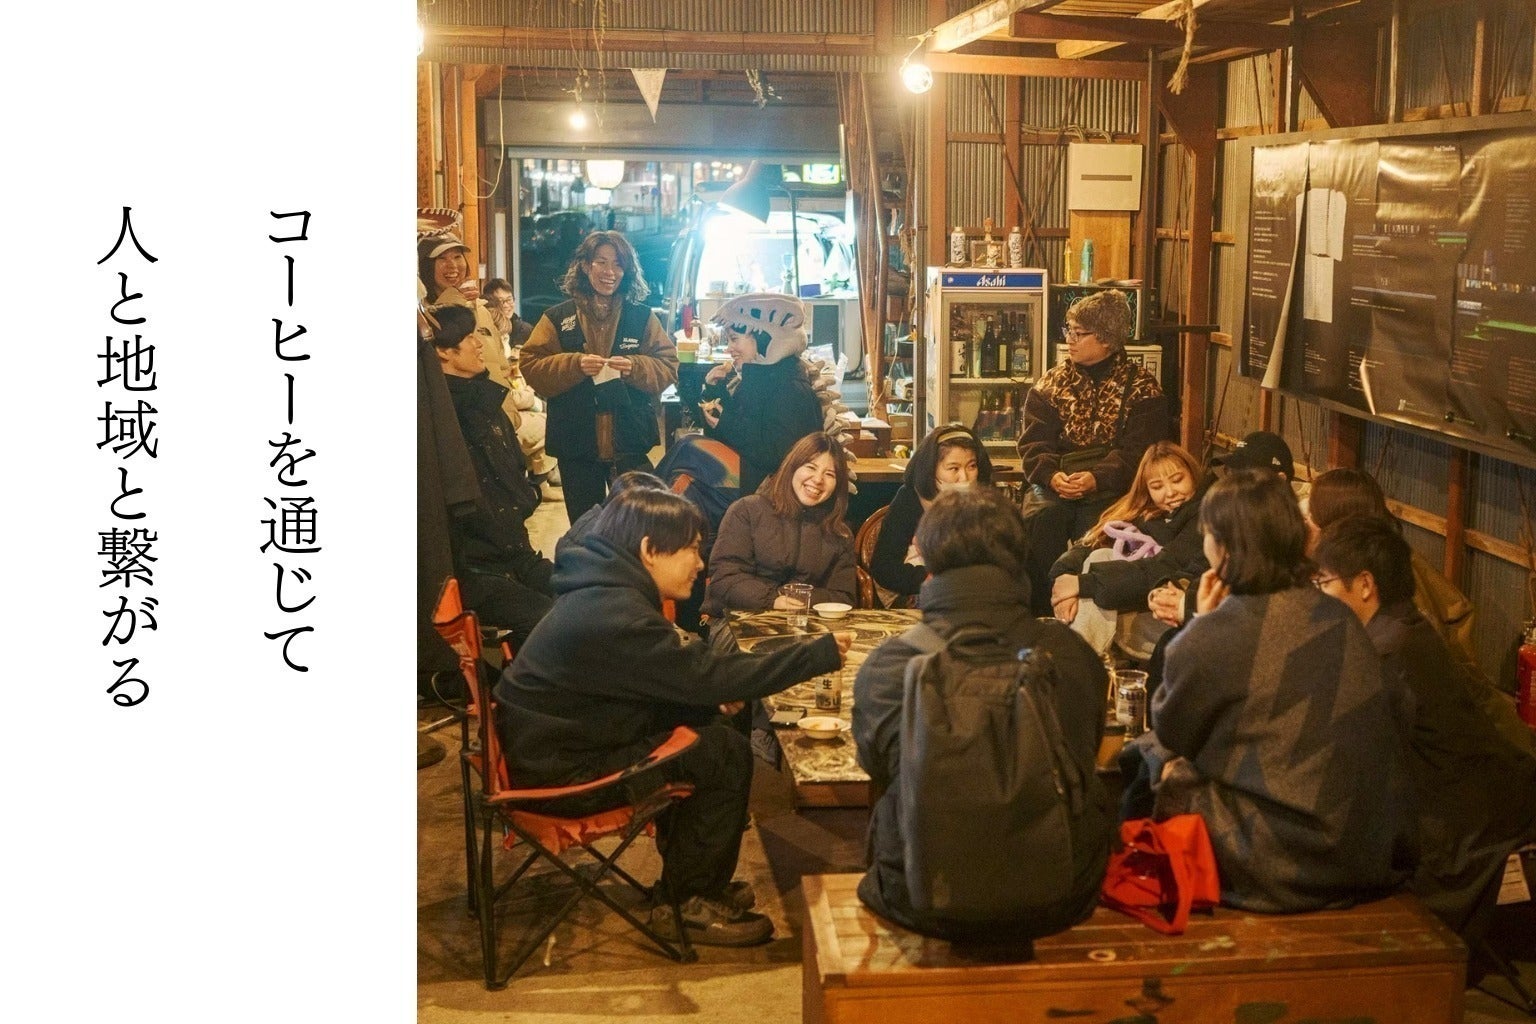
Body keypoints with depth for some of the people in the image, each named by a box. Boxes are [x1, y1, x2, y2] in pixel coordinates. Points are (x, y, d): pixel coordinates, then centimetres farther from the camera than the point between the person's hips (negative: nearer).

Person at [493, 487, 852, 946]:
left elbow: (673, 680, 17)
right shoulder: (614, 615, -25)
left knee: (709, 729, 13)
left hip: (561, 744, 10)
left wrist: (712, 697, -3)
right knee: (726, 754, -11)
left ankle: (695, 877, 22)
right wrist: (820, 654, -21)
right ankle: (685, 906, 3)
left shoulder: (603, 591, 7)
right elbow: (704, 675, -26)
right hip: (559, 773, -10)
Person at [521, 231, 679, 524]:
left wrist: (634, 368, -17)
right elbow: (532, 367, -4)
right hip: (576, 446, 0)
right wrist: (575, 365, -19)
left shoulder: (642, 317, 7)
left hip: (631, 445, 0)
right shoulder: (557, 318, 4)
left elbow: (668, 367, 1)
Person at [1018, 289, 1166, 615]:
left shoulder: (1142, 388, 2)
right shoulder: (1053, 382, 14)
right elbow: (1034, 442, 5)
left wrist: (1096, 478, -25)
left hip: (1111, 489, -3)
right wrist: (1053, 476, -17)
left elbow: (1138, 452, -8)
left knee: (1095, 529, -33)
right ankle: (1041, 611, -21)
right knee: (1041, 519, -29)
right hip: (1056, 483, 3)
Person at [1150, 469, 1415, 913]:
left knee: (1166, 775, 16)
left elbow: (1170, 733, 2)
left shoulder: (1211, 638, -15)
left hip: (1284, 871, -6)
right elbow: (1398, 715, 14)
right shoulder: (1340, 619, 1)